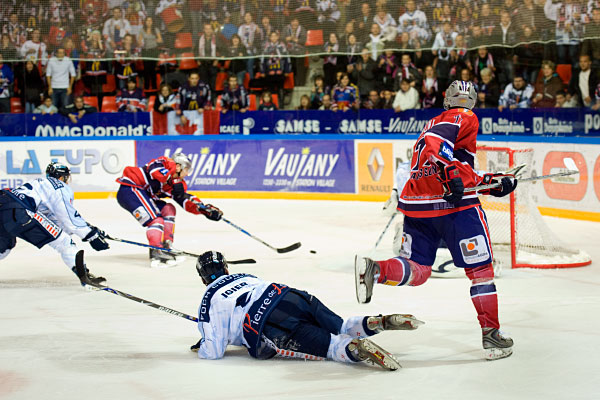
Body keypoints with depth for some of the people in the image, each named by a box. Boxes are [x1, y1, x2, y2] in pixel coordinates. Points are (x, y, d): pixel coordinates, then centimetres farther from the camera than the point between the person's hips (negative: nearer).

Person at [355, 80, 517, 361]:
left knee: (416, 270, 8)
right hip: (453, 204, -7)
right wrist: (450, 172, -28)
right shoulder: (464, 118, 3)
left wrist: (492, 182, 30)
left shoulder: (433, 123, 29)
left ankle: (375, 270, -21)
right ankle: (491, 336, 4)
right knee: (480, 267, 4)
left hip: (415, 203, 7)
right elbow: (436, 143, -19)